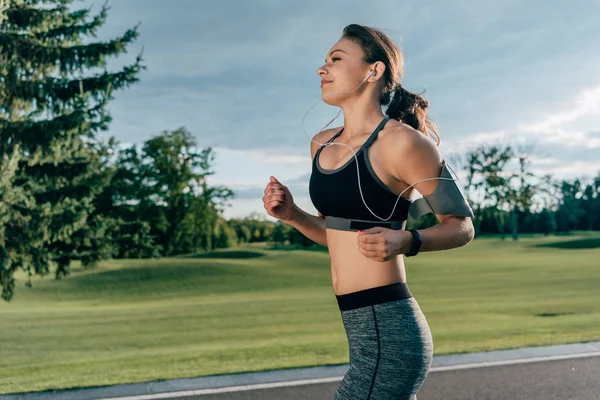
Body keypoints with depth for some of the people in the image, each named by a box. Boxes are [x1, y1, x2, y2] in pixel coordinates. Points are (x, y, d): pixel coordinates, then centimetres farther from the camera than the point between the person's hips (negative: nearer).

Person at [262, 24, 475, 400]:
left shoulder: (401, 142, -13)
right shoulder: (322, 144, 10)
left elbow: (462, 225, -5)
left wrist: (406, 241, -23)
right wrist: (291, 214, 2)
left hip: (388, 334, -8)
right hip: (364, 328, 8)